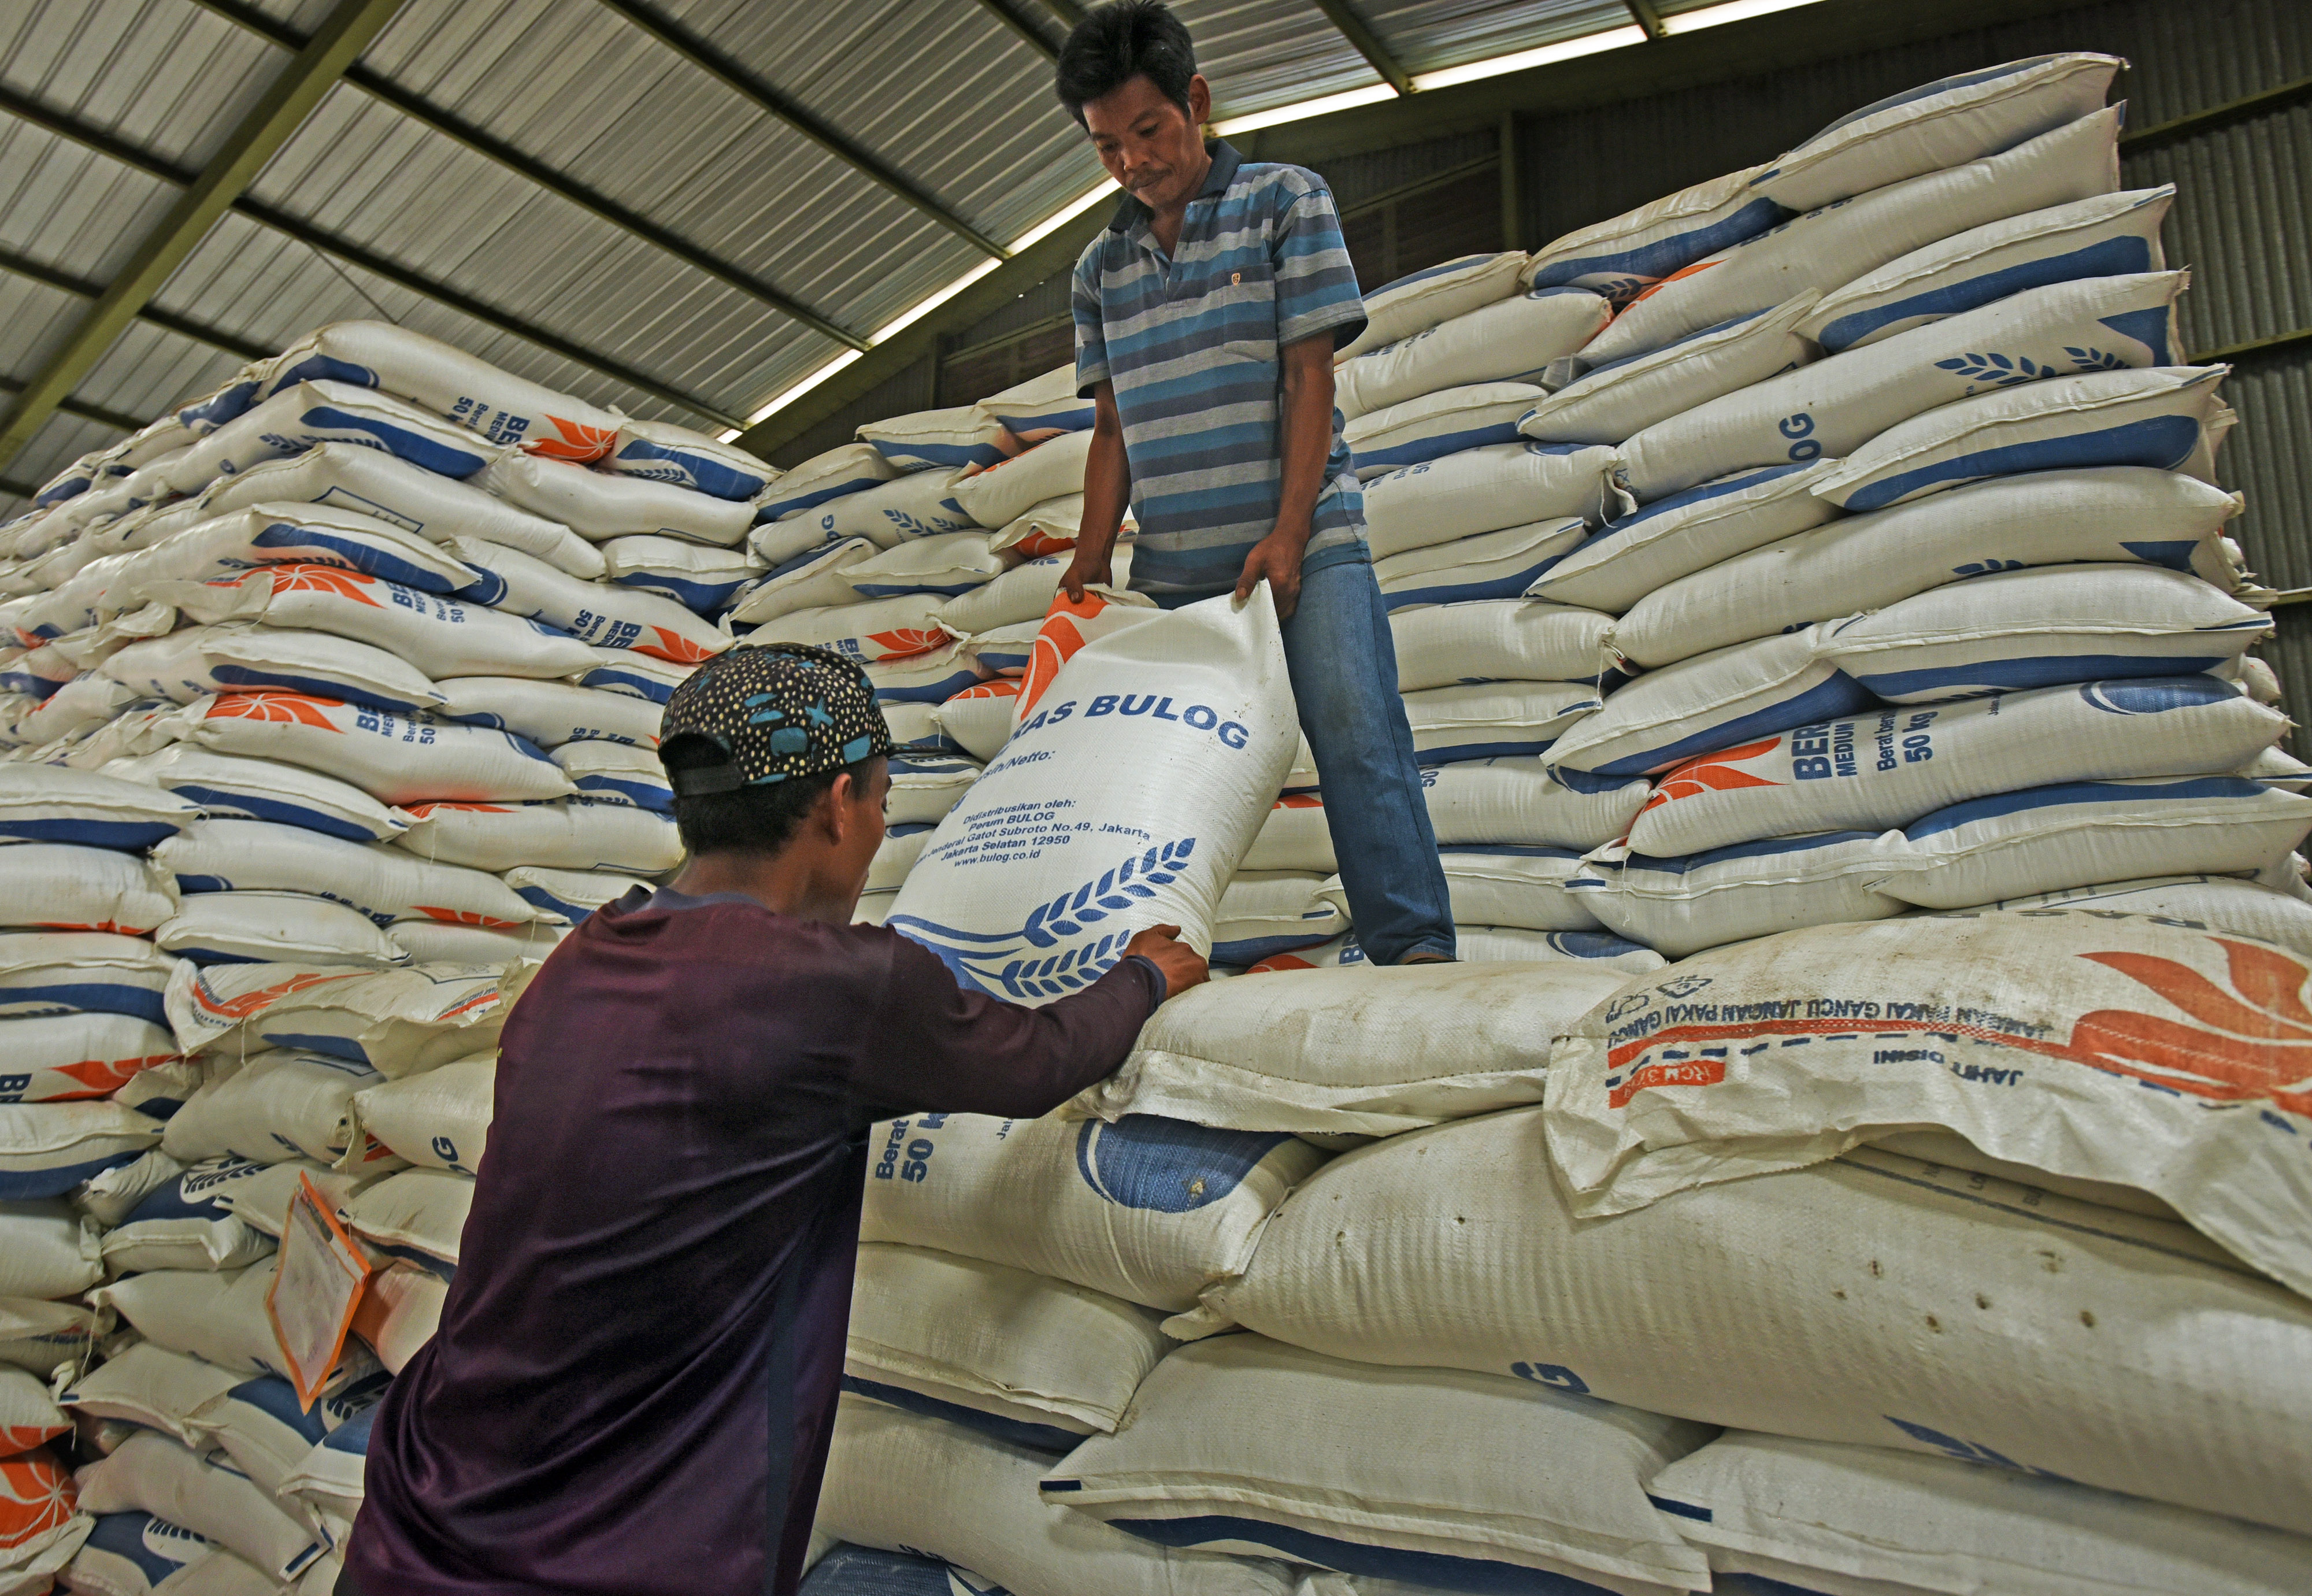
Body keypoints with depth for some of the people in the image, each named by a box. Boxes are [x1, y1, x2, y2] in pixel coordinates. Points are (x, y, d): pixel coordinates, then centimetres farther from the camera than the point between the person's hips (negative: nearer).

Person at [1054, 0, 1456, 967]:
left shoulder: (1286, 201, 4)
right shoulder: (1101, 268, 15)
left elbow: (1309, 375, -4)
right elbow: (1112, 426, 15)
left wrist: (1289, 532, -13)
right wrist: (1089, 559, 3)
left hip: (1303, 542, -4)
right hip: (1171, 569, 4)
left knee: (1354, 731, -15)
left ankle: (1415, 950, -12)